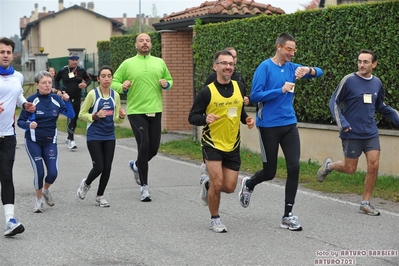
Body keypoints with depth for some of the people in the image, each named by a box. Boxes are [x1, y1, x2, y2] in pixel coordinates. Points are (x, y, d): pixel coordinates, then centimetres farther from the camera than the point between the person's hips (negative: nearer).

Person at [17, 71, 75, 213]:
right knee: (39, 172, -8)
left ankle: (45, 190, 29)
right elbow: (20, 121, -9)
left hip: (50, 142, 3)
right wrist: (29, 125, -29)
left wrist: (66, 101, -19)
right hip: (33, 141, -3)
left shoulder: (56, 99, -1)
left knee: (53, 173, -5)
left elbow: (71, 115, -6)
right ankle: (39, 200, 17)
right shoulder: (31, 100, -11)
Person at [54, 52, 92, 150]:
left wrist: (85, 84, -10)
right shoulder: (63, 70, -1)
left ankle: (69, 137, 33)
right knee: (71, 116, -18)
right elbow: (56, 80, 15)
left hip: (77, 98, 3)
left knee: (75, 118, 12)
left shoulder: (81, 70, 1)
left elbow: (89, 79, 11)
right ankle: (71, 140, -20)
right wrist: (59, 90, 1)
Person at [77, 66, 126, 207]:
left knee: (107, 168, 2)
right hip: (94, 136, -4)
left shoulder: (115, 95, 5)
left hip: (109, 137, 4)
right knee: (99, 167, -8)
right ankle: (86, 184, 24)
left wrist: (121, 116, -10)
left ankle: (100, 196, 19)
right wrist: (95, 116, -20)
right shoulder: (92, 94, -7)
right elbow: (81, 114, -4)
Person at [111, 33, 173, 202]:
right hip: (136, 111, -3)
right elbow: (114, 82, 5)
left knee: (154, 149, 5)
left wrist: (166, 84, -3)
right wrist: (122, 87, -16)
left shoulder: (160, 63, 11)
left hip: (155, 111, 4)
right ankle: (144, 186, -1)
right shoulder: (127, 64, 2)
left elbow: (170, 80, 20)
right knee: (144, 146, -12)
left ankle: (136, 165, 39)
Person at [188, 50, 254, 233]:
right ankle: (215, 219, 12)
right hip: (212, 143, -4)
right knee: (217, 183, -12)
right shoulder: (207, 92, -13)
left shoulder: (239, 87, 0)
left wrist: (247, 119, -4)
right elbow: (192, 117, -10)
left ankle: (207, 184, 37)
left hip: (233, 145, 4)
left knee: (229, 187, 3)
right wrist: (205, 119, -30)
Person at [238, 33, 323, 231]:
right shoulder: (265, 67, -9)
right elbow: (255, 96, -15)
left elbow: (318, 72, 7)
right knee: (269, 172, 4)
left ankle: (288, 216, 3)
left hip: (289, 125, 5)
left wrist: (308, 70, -15)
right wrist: (281, 90, -22)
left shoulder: (292, 67, 7)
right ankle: (248, 184, 39)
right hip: (269, 126, -5)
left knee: (294, 168, -5)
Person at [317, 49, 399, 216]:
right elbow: (334, 102, -5)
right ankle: (328, 165, 33)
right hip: (352, 134, -4)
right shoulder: (349, 80, -10)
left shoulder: (377, 83, 5)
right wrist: (342, 123, -16)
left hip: (371, 133, 4)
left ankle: (366, 203, 7)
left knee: (373, 166, -5)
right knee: (350, 169, 2)